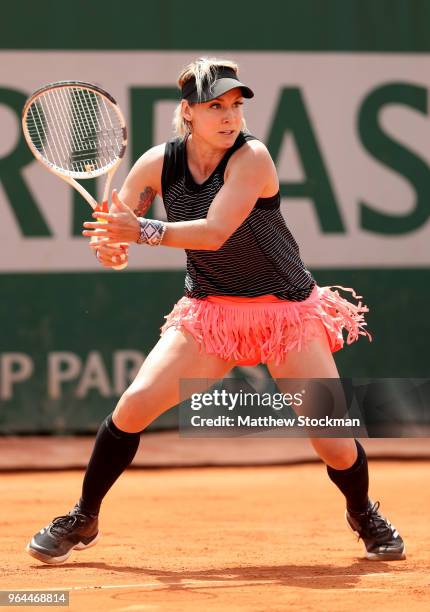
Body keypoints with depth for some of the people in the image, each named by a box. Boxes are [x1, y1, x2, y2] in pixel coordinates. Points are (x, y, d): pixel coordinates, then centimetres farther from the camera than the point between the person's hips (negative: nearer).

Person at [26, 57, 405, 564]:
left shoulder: (251, 157, -21)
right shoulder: (158, 163, -8)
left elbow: (215, 232, -32)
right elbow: (110, 232, -4)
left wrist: (143, 231, -43)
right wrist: (109, 247, -28)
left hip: (286, 310, -3)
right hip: (209, 311, 3)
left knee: (334, 442, -9)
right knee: (135, 403, -15)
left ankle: (364, 513, 25)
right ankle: (83, 520, 4)